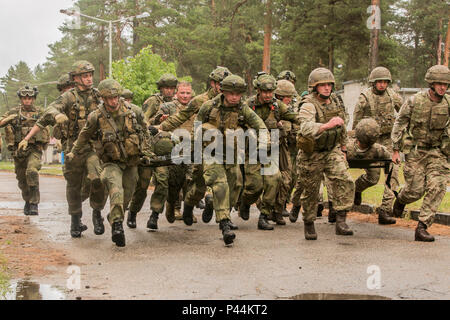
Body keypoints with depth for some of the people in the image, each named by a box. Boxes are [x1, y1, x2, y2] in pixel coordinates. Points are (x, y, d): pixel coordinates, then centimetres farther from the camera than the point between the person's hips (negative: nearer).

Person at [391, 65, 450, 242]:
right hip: (415, 151, -2)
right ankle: (400, 199, 35)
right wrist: (395, 149, -1)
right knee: (415, 190, -2)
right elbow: (399, 124, 0)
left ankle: (421, 228, -10)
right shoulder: (414, 101, -8)